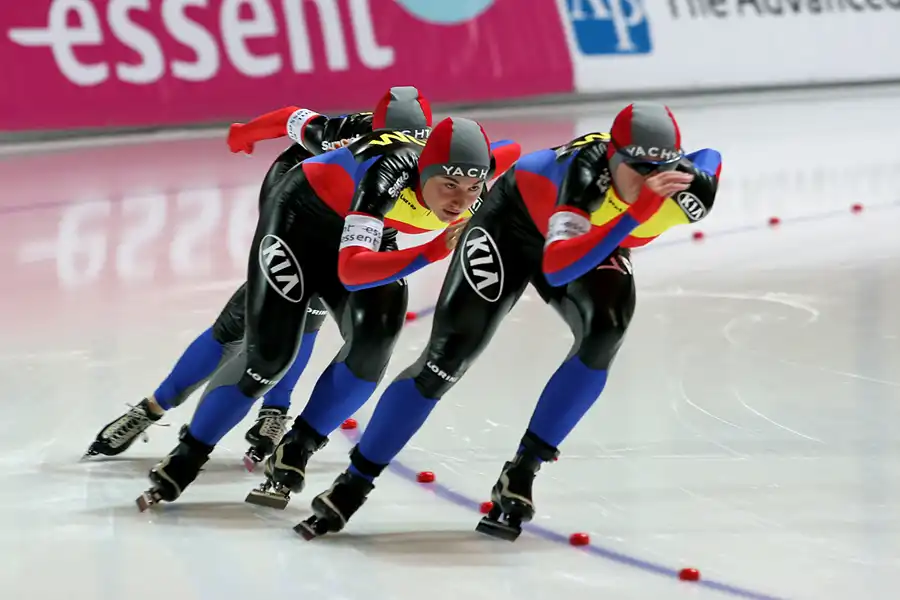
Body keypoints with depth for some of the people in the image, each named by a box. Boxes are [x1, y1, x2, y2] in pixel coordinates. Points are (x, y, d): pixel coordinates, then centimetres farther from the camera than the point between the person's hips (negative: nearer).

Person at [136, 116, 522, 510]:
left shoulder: (474, 194, -24)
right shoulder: (389, 172, -42)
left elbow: (510, 153, 1)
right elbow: (350, 271, -49)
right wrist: (433, 252, -55)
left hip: (368, 232, 5)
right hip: (301, 217, -5)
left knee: (374, 343, -18)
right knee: (269, 351, -10)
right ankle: (186, 457, 8)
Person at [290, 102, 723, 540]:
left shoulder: (686, 183, -29)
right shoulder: (586, 171, -42)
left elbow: (709, 160, -2)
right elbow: (557, 270, -56)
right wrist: (638, 210, -62)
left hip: (596, 241, 4)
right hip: (516, 218, -4)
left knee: (605, 330, -25)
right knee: (451, 350, -11)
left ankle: (522, 471, -12)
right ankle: (353, 483, 1)